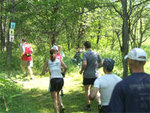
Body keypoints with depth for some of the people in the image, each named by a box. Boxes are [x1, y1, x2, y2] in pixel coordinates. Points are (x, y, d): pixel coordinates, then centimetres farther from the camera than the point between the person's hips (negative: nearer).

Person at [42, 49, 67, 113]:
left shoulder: (48, 61, 10)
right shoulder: (59, 60, 11)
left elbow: (43, 72, 8)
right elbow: (65, 67, -7)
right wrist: (64, 72, 14)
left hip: (53, 80, -2)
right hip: (61, 79, 2)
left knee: (54, 100, 6)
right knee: (57, 94, 29)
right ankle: (61, 106, 6)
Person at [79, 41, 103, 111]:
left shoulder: (85, 54, -12)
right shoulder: (96, 53, 0)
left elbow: (84, 64, -24)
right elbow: (101, 64, 3)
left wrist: (81, 70, -7)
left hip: (87, 75, -3)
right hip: (95, 74, 3)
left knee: (87, 90, 14)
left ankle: (88, 106, 21)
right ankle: (99, 103, 0)